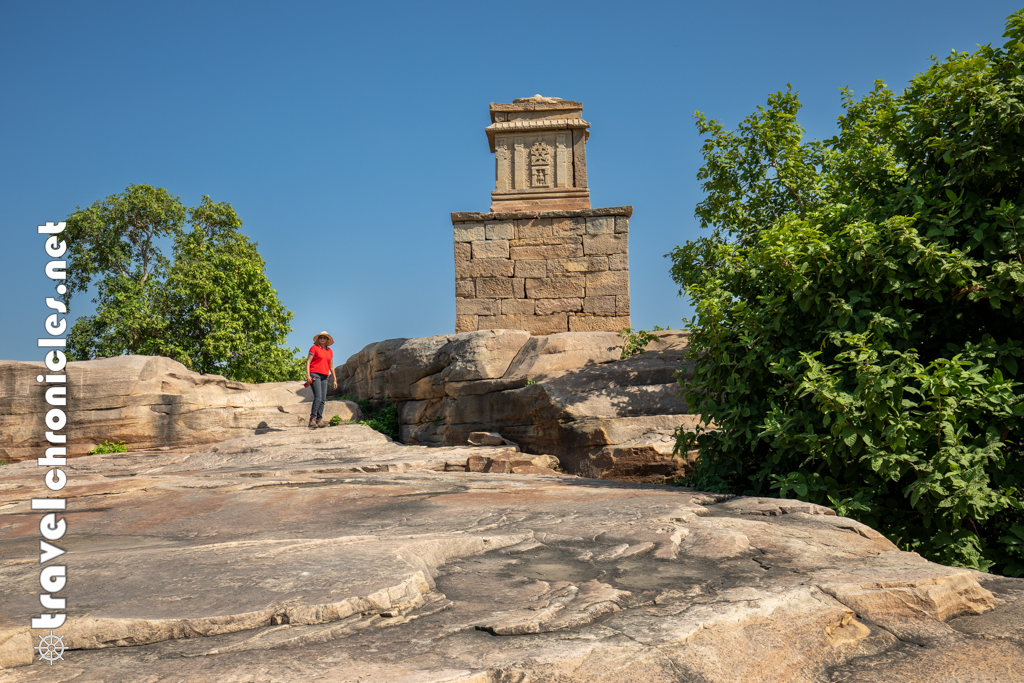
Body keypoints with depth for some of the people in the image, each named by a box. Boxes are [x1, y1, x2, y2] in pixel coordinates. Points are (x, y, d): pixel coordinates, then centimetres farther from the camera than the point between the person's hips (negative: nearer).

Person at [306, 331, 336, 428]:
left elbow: (331, 366, 21)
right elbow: (308, 361, -3)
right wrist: (308, 375, -14)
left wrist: (334, 379, 18)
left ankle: (319, 420, 4)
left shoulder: (330, 351, 16)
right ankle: (312, 419, -15)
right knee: (318, 397, -17)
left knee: (323, 399, 2)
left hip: (324, 376, 6)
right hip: (315, 374, -6)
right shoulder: (314, 348, 2)